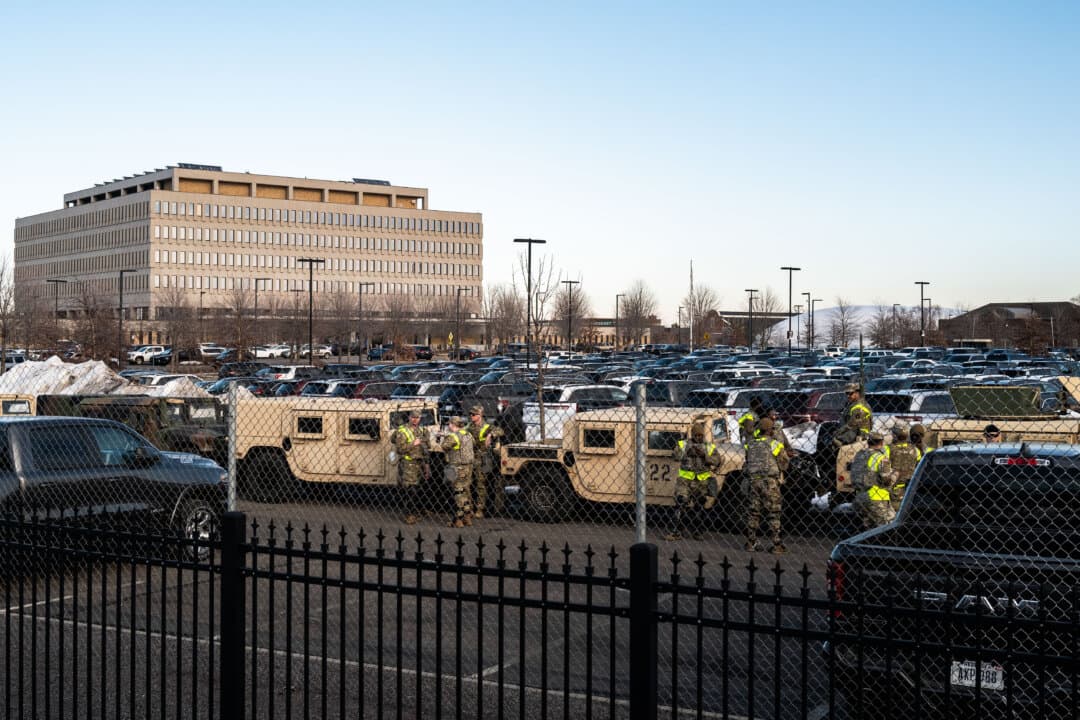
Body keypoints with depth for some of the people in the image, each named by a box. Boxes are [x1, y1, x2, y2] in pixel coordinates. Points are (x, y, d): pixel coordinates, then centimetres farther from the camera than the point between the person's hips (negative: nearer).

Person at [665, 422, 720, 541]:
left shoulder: (709, 447, 9)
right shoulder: (683, 444, 7)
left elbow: (717, 460, -4)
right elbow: (677, 455, -8)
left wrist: (704, 455, -18)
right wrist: (688, 451, -21)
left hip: (702, 481, 1)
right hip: (685, 479, -1)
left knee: (697, 507, 8)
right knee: (681, 503, -9)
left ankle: (696, 532, 20)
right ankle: (678, 532, -4)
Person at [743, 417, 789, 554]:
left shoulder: (750, 443, 8)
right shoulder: (774, 444, -5)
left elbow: (747, 462, 10)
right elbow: (784, 465, 0)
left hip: (752, 481, 4)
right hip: (769, 482, -4)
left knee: (753, 513, 11)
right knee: (773, 514, 1)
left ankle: (751, 544, 14)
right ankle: (777, 545, 1)